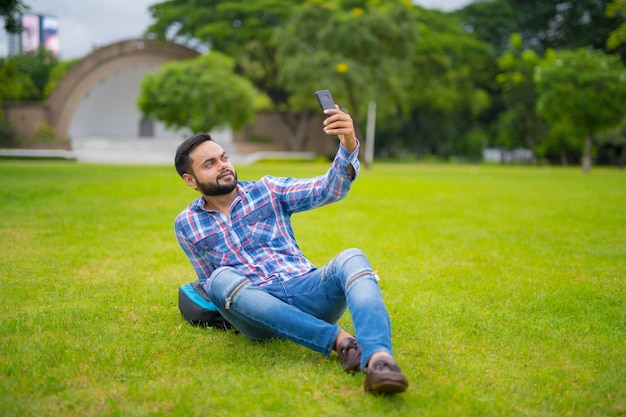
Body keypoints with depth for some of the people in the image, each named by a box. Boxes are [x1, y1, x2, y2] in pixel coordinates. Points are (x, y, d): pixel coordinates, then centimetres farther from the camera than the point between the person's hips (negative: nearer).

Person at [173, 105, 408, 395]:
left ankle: (378, 359, -58)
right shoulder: (186, 225, 14)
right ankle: (339, 339, -38)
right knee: (223, 279, -33)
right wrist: (231, 307, 10)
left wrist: (348, 147, -19)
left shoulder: (267, 190, 12)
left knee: (351, 258, -30)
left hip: (306, 290, 1)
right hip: (257, 307, 0)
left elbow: (328, 189, -2)